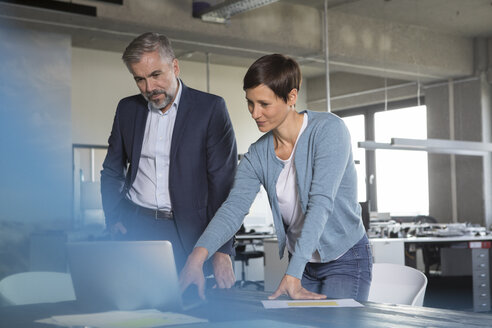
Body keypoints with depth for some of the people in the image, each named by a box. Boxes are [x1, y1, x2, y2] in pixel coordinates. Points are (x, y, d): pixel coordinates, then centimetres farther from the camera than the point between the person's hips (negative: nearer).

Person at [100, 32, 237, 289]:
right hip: (134, 227, 3)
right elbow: (112, 172, 20)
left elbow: (223, 183, -6)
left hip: (187, 233, -3)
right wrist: (114, 220, 3)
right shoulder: (127, 109, 10)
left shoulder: (211, 108, -3)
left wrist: (222, 251, -12)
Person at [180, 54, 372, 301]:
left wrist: (292, 276, -36)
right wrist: (198, 254, -33)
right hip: (301, 263, 5)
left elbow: (321, 202, -28)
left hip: (346, 260, -5)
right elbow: (233, 207, -13)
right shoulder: (257, 155, -1)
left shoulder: (328, 129, -18)